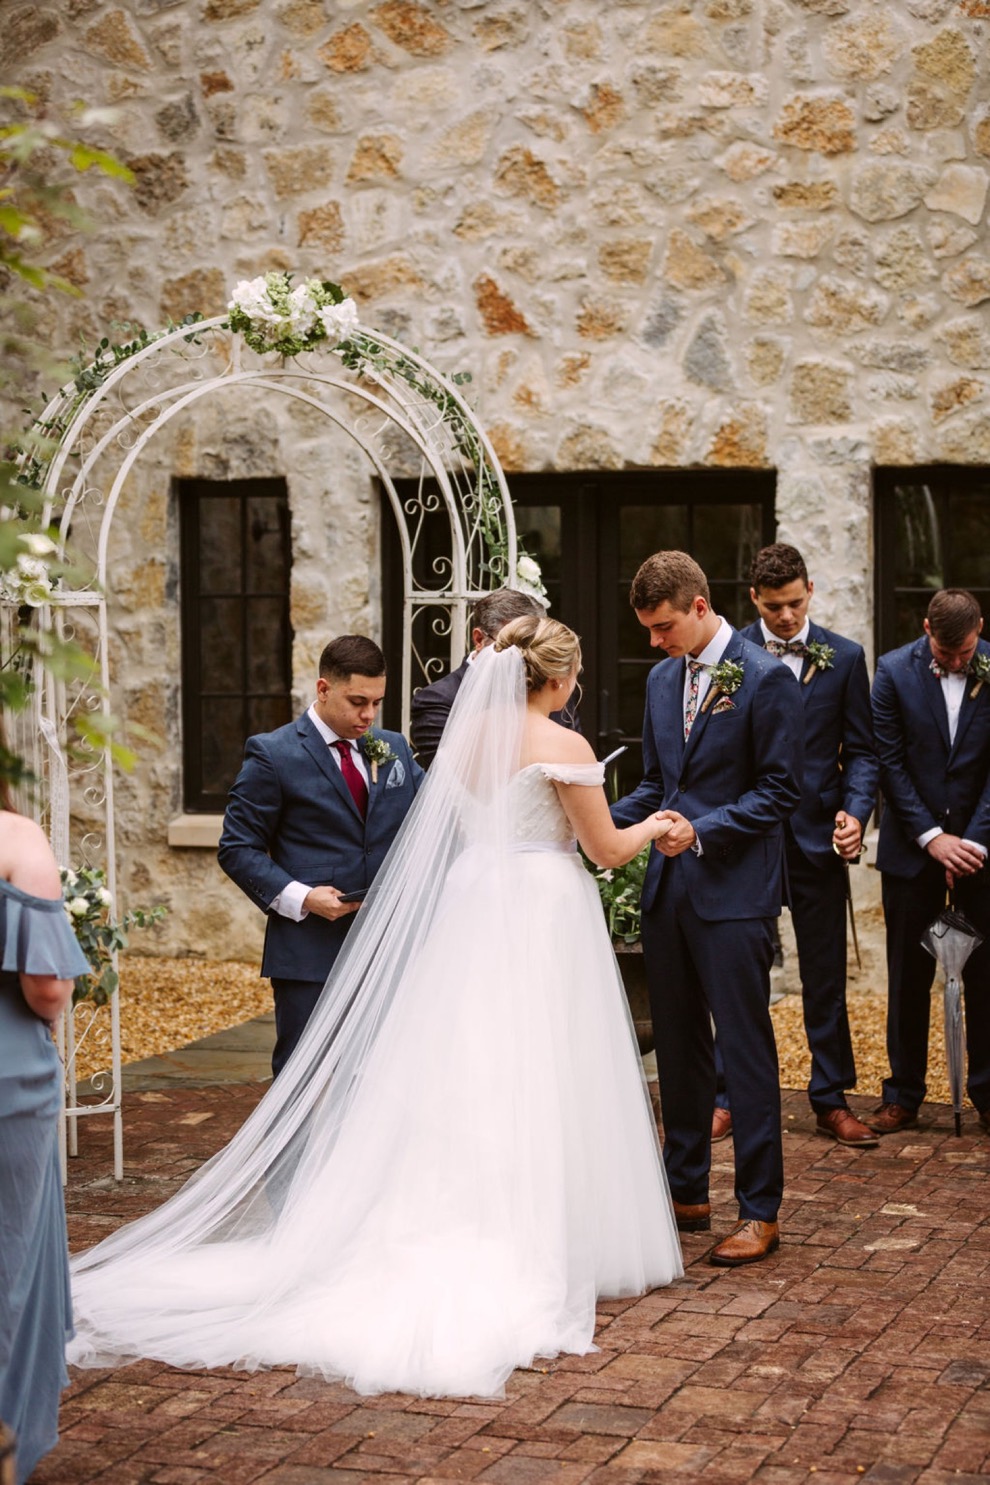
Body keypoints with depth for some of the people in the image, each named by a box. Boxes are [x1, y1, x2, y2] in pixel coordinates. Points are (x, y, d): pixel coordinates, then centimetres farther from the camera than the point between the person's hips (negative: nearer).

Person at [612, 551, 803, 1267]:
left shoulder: (766, 678, -9)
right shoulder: (663, 678, 12)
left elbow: (781, 790, -10)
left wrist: (703, 829, -19)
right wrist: (604, 821, 2)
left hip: (734, 892, -7)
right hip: (668, 887, 7)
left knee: (745, 1048, -3)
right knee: (678, 1046, 13)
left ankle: (760, 1212, 5)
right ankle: (688, 1193, 24)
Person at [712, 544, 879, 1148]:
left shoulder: (844, 657, 2)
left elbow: (861, 751, 4)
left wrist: (856, 812, -12)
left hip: (818, 841, 1)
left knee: (826, 978, 8)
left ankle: (832, 1100, 19)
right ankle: (729, 1098, 17)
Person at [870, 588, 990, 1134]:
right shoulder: (894, 671, -5)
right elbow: (889, 761, -5)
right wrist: (932, 837, -10)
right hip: (912, 845, 0)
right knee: (908, 976, 6)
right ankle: (903, 1095, 16)